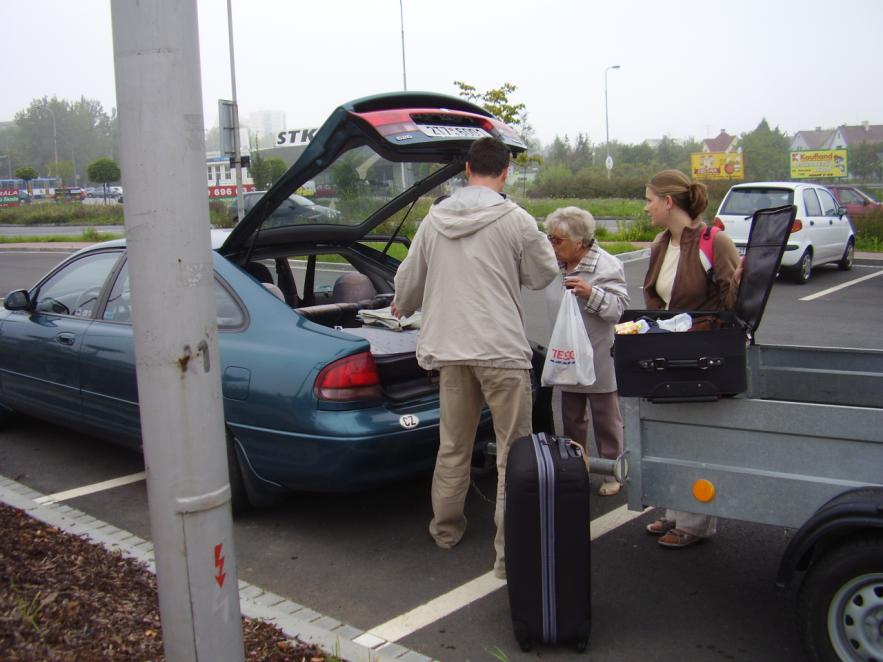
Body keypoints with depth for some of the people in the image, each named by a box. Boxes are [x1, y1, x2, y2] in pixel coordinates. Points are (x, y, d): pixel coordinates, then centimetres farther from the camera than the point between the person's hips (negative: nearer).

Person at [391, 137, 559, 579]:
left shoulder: (435, 218, 6)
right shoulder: (515, 219, -7)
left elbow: (409, 278, 16)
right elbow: (544, 275, 5)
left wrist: (403, 307, 38)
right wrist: (538, 242, 25)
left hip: (449, 348, 5)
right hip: (501, 350, -5)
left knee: (453, 445, 19)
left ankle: (446, 529, 36)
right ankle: (510, 552, 4)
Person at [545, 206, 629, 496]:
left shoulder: (607, 266, -12)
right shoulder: (557, 264, 5)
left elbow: (618, 308, -15)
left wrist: (590, 292, -27)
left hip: (599, 360, -6)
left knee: (605, 420, 7)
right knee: (571, 418, 17)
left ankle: (613, 473, 20)